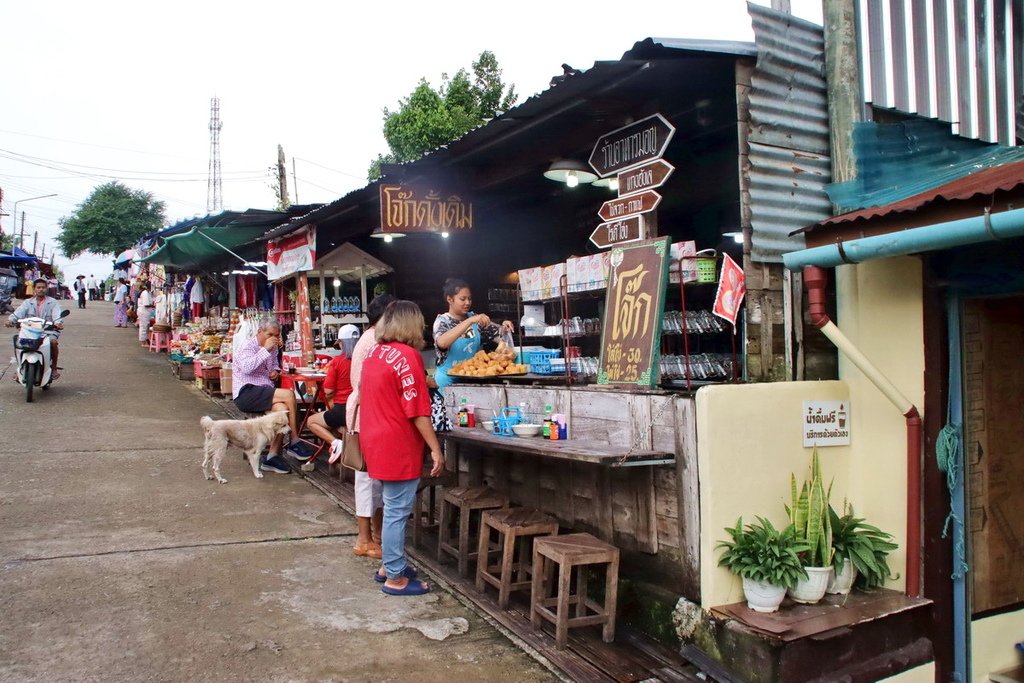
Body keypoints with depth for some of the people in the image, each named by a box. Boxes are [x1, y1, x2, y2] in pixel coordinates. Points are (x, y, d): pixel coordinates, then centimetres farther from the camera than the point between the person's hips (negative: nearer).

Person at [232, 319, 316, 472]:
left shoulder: (272, 348, 17)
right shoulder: (247, 346, -4)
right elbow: (246, 368, -23)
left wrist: (276, 371, 12)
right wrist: (265, 349, -20)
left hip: (265, 392, 7)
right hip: (246, 393, -7)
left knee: (282, 408, -28)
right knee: (288, 394, -27)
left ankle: (273, 456, -23)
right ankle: (295, 442, -16)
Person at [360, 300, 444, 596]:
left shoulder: (374, 353, 9)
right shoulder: (407, 355, -17)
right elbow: (418, 410, -19)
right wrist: (436, 449, -15)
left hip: (375, 441, 9)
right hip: (398, 447, -9)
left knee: (392, 508, 20)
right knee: (397, 512, 1)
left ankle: (389, 565, 31)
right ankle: (396, 578, 11)